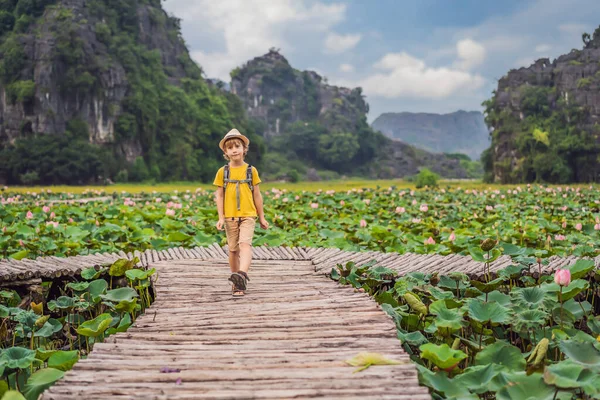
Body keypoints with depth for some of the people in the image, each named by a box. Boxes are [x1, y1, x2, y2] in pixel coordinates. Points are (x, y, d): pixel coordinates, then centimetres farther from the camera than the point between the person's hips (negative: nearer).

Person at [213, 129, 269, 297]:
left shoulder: (251, 170, 3)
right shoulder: (222, 172, 4)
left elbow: (257, 195, 9)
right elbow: (219, 196, 5)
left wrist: (262, 217, 11)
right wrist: (221, 217, -3)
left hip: (248, 215, -2)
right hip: (230, 217, 2)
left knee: (245, 244, -22)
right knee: (233, 249, 7)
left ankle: (242, 275, -41)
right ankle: (237, 283, 18)